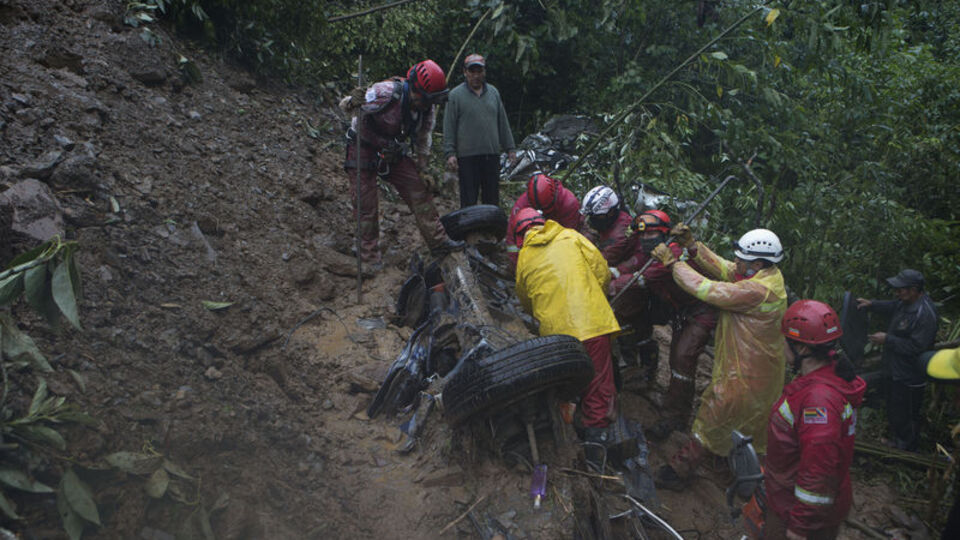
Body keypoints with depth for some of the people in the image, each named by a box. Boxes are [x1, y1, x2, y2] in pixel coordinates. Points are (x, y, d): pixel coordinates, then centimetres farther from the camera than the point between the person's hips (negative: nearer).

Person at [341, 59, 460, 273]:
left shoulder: (427, 108, -9)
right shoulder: (386, 93, -29)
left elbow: (423, 138, 8)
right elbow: (346, 105, -23)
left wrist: (422, 168, 10)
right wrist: (353, 102, -47)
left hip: (394, 151, 5)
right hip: (364, 149, -5)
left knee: (419, 191, -5)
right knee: (366, 205, -4)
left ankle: (438, 241, 1)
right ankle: (370, 260, 4)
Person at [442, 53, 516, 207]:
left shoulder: (493, 92, 13)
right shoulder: (456, 95, 0)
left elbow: (503, 123, 17)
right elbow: (449, 127, -2)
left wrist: (510, 148, 14)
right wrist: (450, 153, -10)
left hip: (492, 154, 4)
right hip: (467, 156, -4)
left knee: (492, 198, 10)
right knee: (468, 200, -1)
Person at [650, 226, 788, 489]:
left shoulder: (757, 290, -32)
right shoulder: (769, 275, -2)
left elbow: (706, 289, -32)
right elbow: (722, 268, 1)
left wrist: (672, 261, -23)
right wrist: (692, 245, -10)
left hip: (745, 376, -9)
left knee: (710, 422, 4)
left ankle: (679, 471, 16)